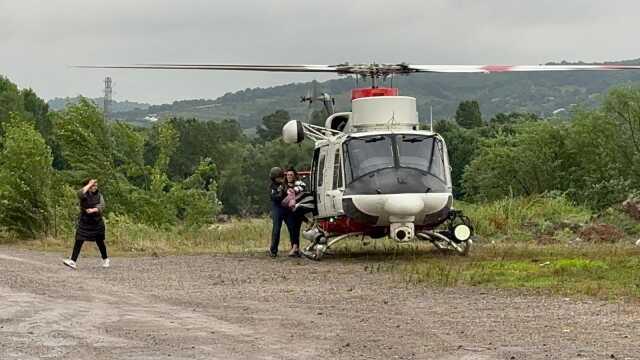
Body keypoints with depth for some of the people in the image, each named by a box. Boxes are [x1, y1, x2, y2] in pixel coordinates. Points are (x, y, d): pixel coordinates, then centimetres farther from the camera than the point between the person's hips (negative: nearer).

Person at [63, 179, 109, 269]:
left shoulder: (99, 195, 2)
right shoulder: (84, 195, -4)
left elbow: (101, 207, -12)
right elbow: (80, 193, -29)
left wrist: (93, 210, -30)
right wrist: (89, 185, -20)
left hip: (97, 223, 1)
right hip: (84, 222, -1)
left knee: (100, 242, 12)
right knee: (78, 241, -11)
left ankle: (105, 260, 31)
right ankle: (73, 261, -15)